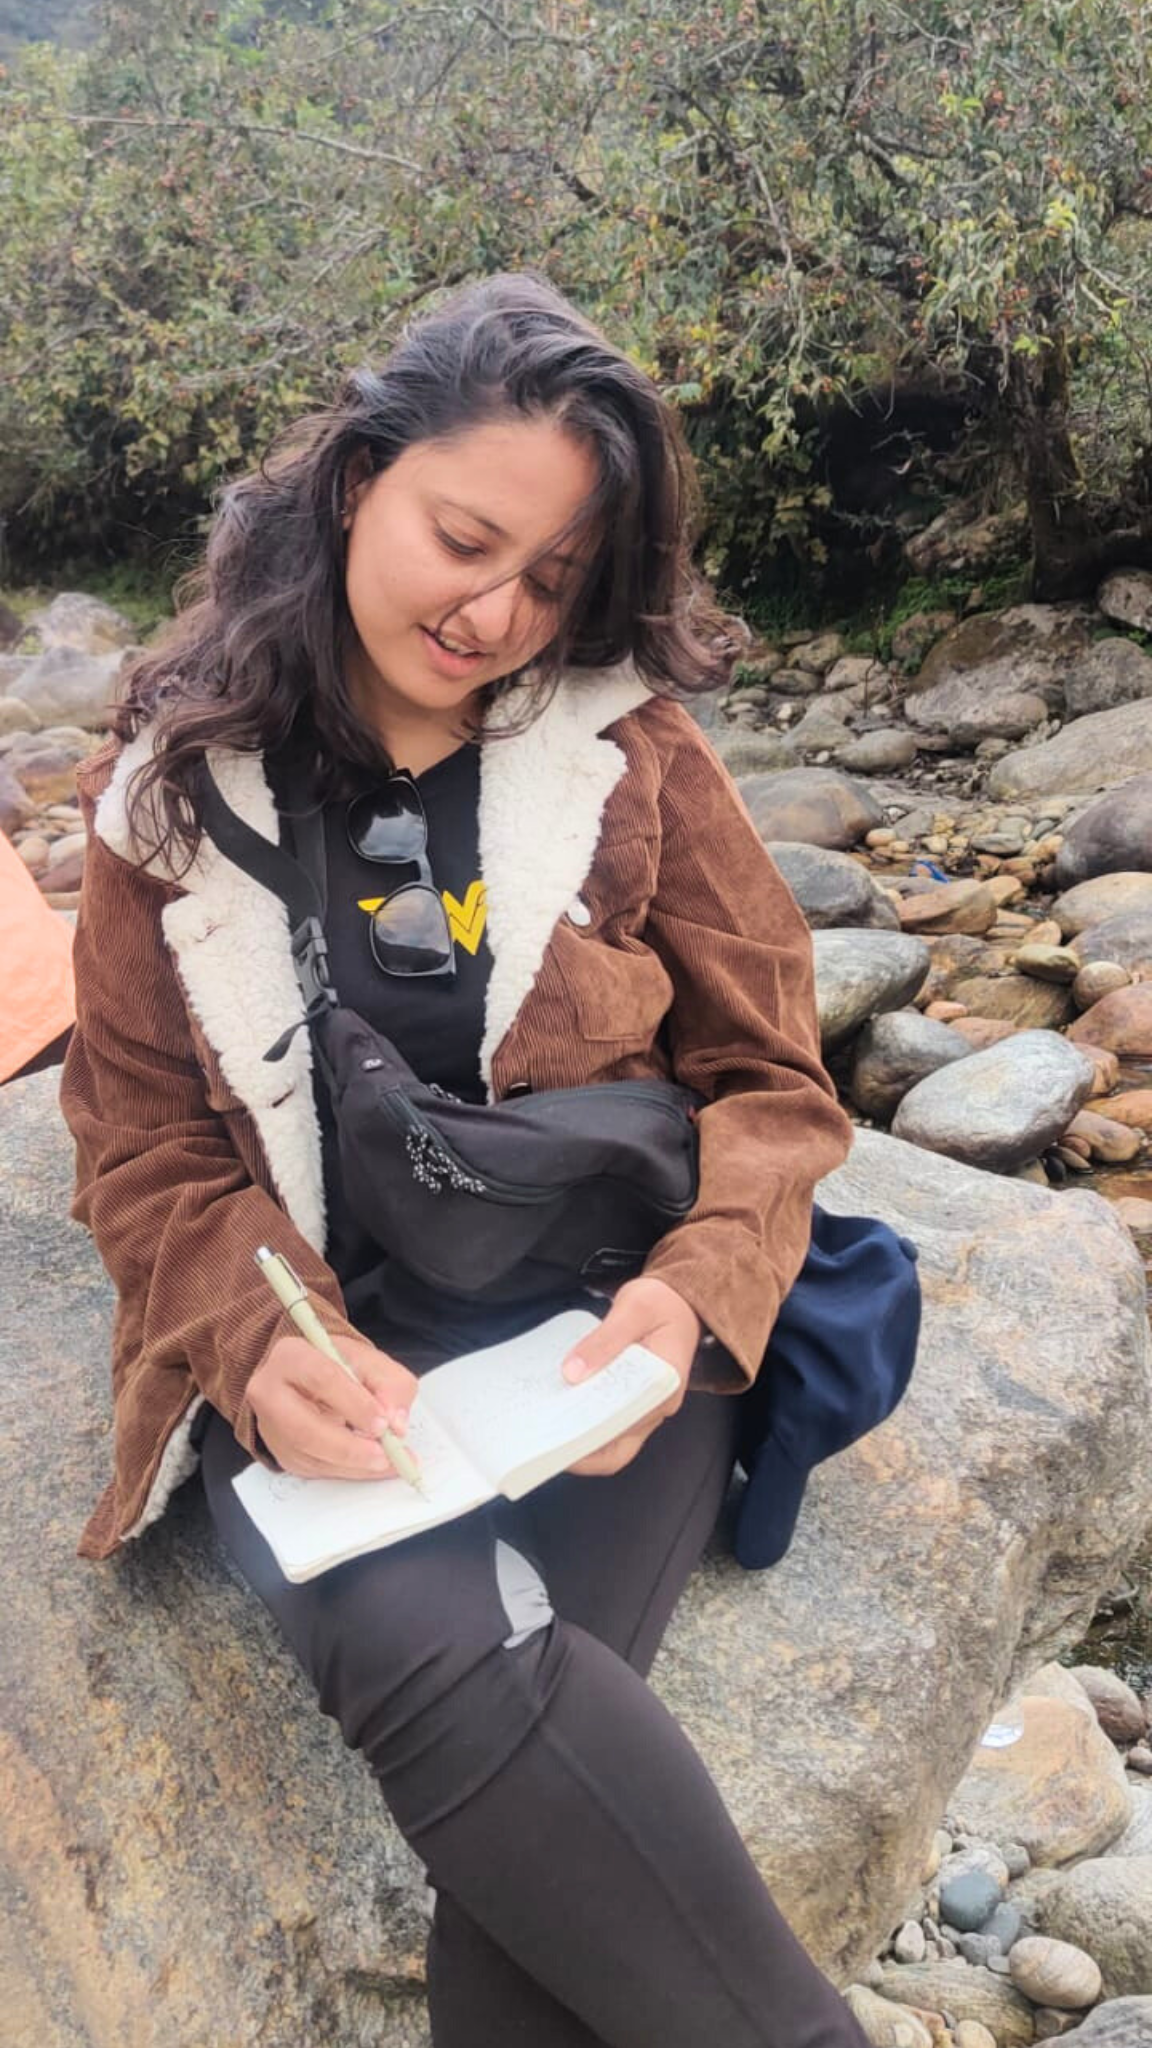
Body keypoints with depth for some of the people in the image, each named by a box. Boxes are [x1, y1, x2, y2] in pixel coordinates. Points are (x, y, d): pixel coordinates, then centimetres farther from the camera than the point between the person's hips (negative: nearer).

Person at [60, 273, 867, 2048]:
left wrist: (691, 1298, -16)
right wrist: (261, 1344, -15)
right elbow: (146, 1147, 5)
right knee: (423, 1644, -29)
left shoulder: (631, 752, 0)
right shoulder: (181, 787, 2)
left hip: (604, 1324, 0)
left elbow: (770, 1081, 4)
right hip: (328, 1356, 1)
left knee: (514, 1701, -27)